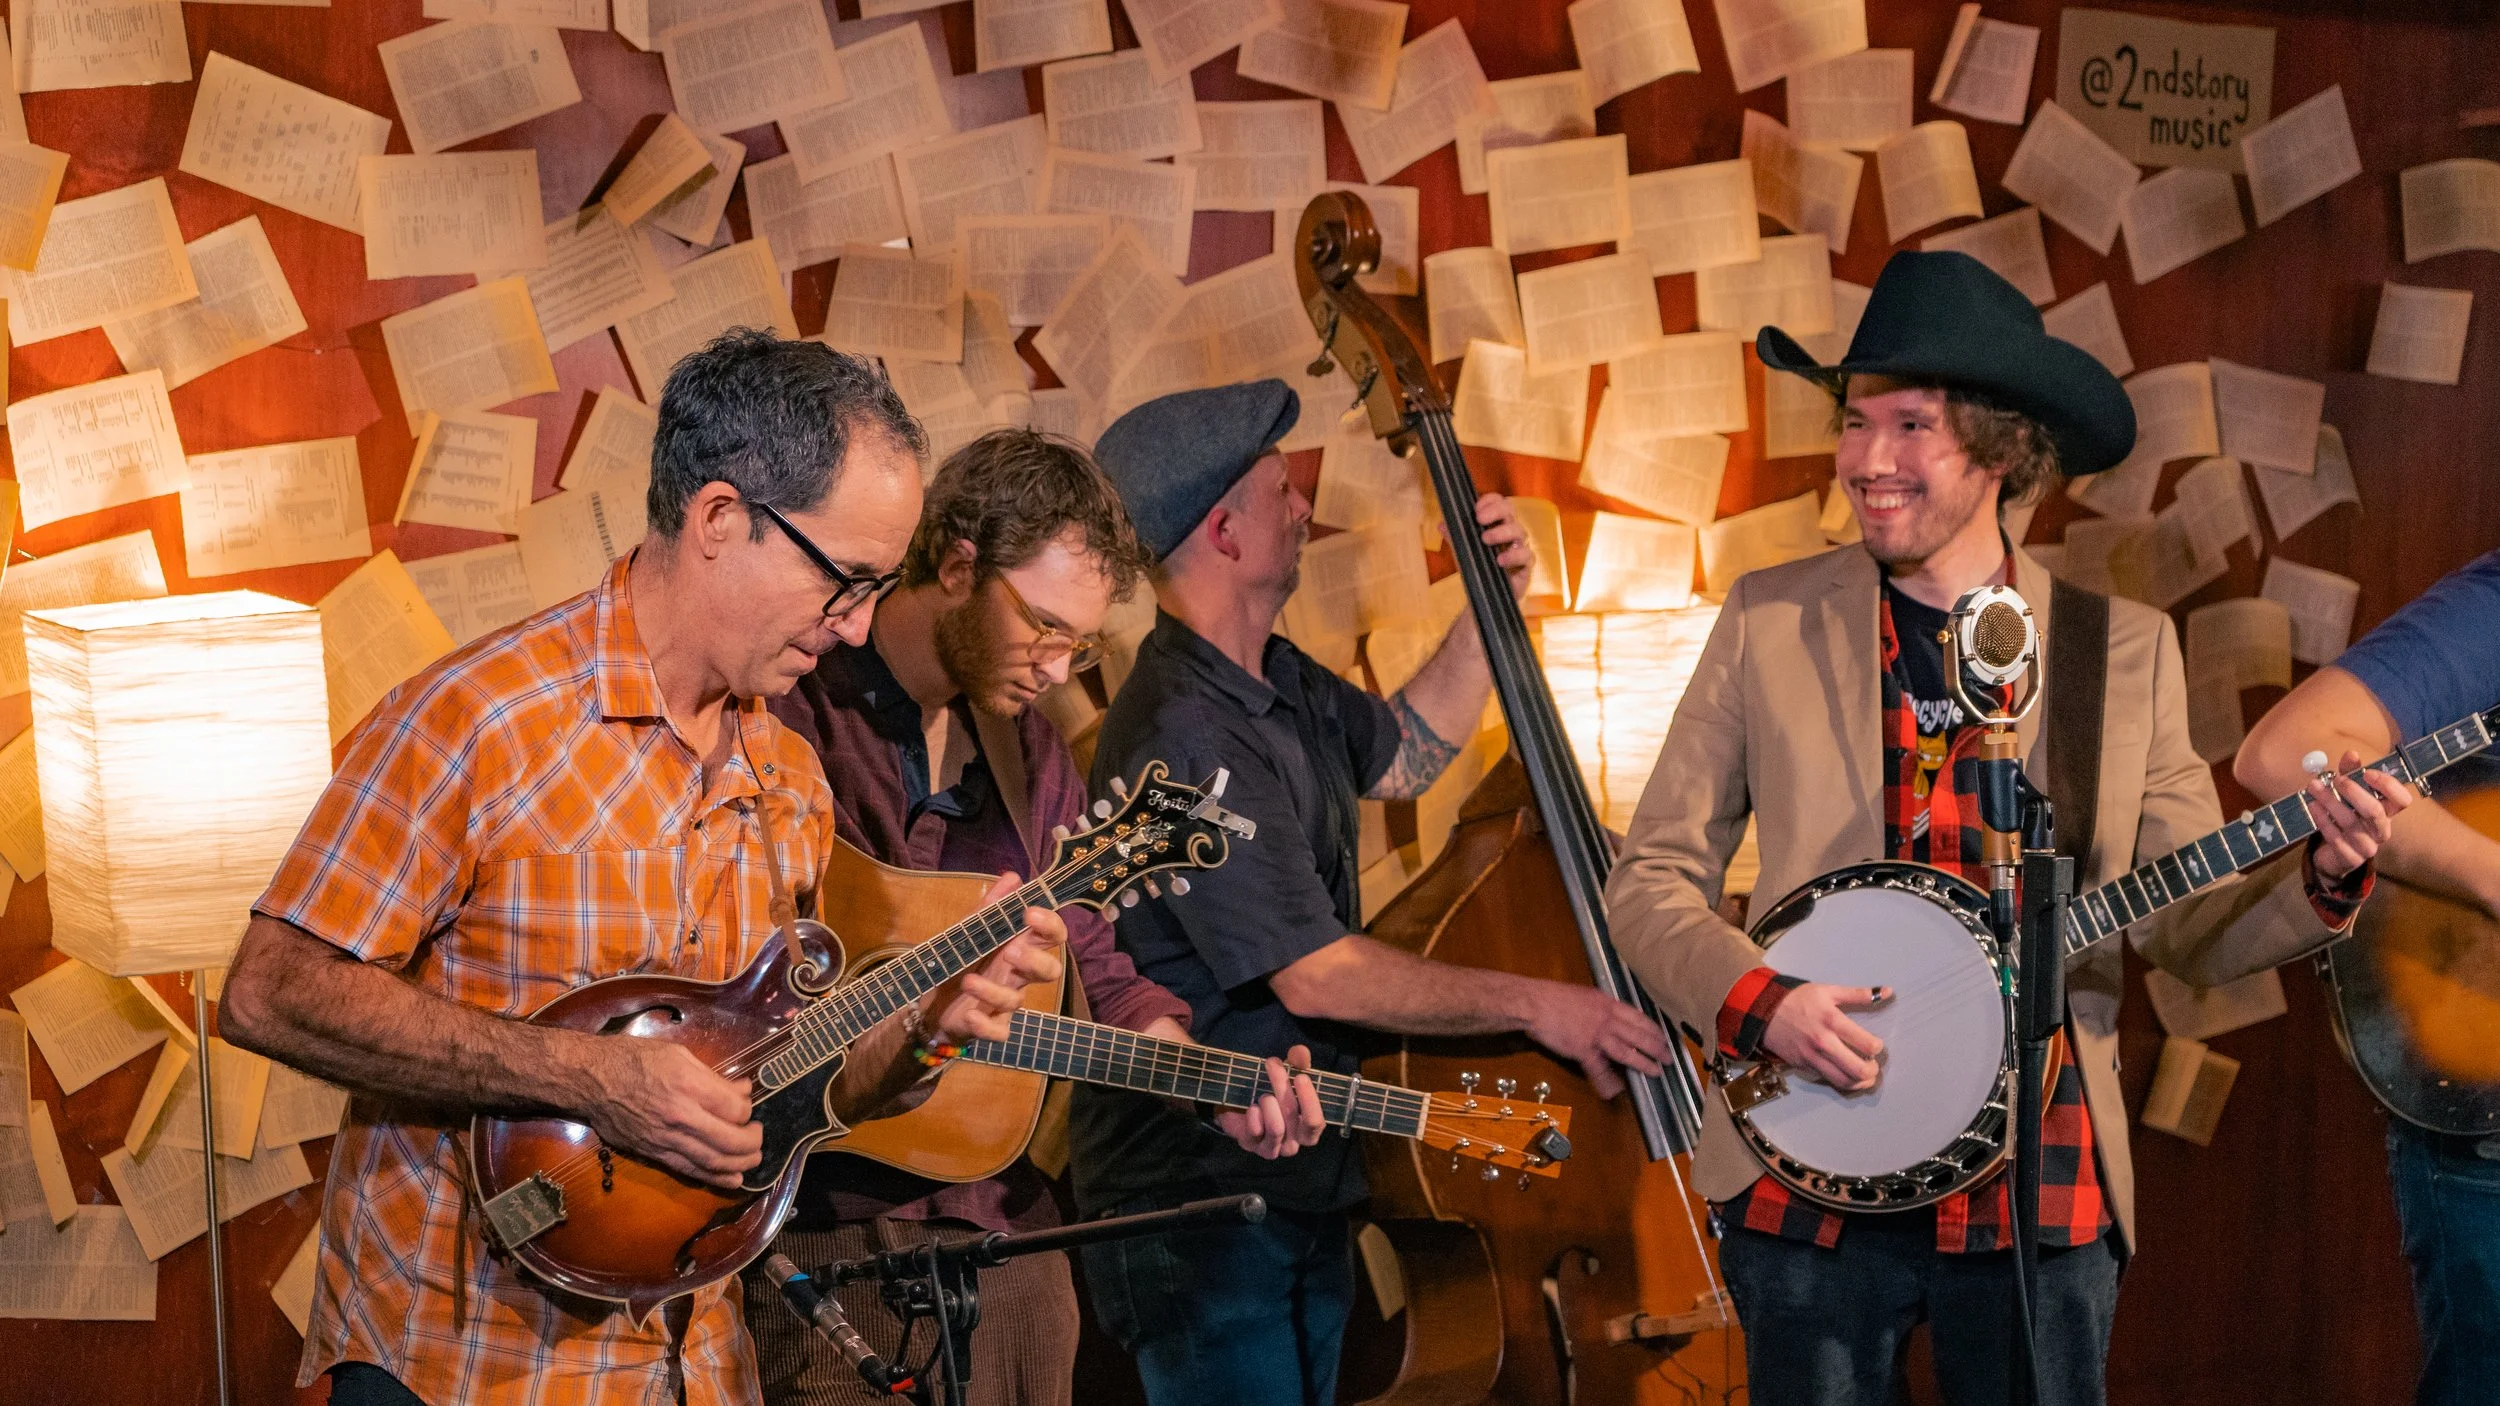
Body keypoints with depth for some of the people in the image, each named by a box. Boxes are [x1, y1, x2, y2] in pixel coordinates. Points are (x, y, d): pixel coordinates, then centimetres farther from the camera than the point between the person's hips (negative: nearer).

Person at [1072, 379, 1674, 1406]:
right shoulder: (1186, 735, -24)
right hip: (1197, 1206, -10)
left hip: (1298, 1187, 10)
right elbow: (1317, 975, -25)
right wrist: (1536, 1006, -17)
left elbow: (1404, 754, 25)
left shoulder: (1275, 684, 8)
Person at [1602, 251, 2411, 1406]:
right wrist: (1757, 1001, -14)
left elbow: (2190, 924, 5)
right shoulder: (1769, 621, 1)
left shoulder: (2128, 650, 4)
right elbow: (1650, 878, 2)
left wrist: (2320, 877, -13)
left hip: (2042, 1193, 1)